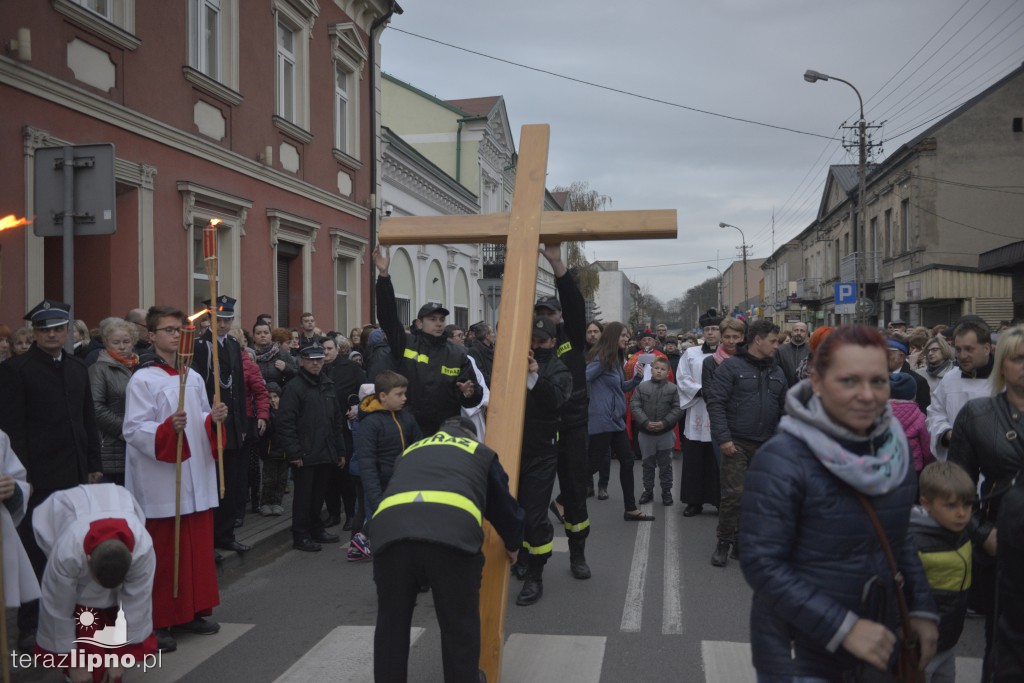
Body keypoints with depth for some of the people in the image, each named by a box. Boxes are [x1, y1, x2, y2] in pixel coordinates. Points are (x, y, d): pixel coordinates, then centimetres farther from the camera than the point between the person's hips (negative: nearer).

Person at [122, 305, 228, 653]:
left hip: (196, 476, 7)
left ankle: (191, 611, 24)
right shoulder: (142, 380, -8)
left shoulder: (194, 378, 12)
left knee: (198, 545, 11)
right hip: (160, 481, -6)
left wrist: (214, 419, -3)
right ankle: (158, 622, 9)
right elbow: (134, 429, -14)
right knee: (163, 552, -1)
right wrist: (168, 427, -31)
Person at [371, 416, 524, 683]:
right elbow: (504, 507, 40)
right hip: (453, 533, -2)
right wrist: (512, 544, 60)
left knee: (391, 628, 21)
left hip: (390, 529, 3)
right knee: (460, 630, 15)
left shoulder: (410, 450, 39)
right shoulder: (480, 451, 33)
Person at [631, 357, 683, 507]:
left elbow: (677, 409, -7)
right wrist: (645, 422, -17)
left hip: (666, 433, -1)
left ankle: (666, 491, 19)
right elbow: (635, 406, -7)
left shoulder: (673, 389, -2)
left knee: (665, 465, 9)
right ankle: (648, 490, 24)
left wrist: (664, 423, -17)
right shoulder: (641, 387, -2)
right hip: (645, 433, 1)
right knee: (648, 464, 12)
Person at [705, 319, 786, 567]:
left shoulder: (777, 372, 14)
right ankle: (724, 542, 6)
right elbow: (715, 402, -10)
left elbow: (784, 409, 17)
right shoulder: (731, 367, -5)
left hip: (766, 445, 6)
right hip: (737, 443, -6)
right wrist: (723, 438, -16)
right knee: (733, 494, -8)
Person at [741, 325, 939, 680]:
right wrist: (844, 628, -24)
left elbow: (899, 538, 13)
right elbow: (761, 563, -22)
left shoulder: (893, 447, 0)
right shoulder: (782, 460, -20)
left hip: (875, 646, 6)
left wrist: (922, 609, 4)